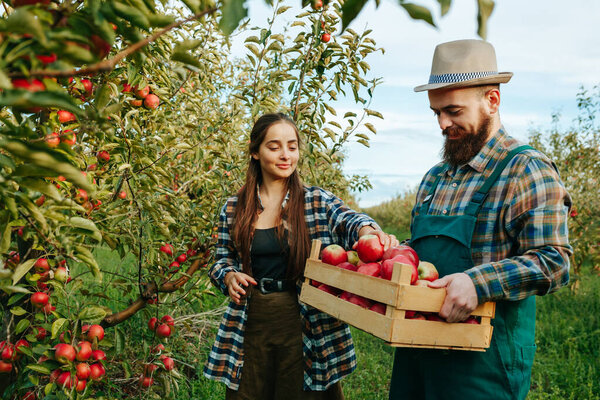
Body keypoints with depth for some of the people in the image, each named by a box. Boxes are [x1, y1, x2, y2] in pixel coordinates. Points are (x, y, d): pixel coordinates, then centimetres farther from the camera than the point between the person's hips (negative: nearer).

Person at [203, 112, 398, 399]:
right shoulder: (234, 209, 3)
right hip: (251, 325, 2)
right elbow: (221, 261, 9)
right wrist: (229, 277, -13)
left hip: (307, 329, -1)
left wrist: (367, 230, -43)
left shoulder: (318, 202, 0)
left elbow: (347, 220, -20)